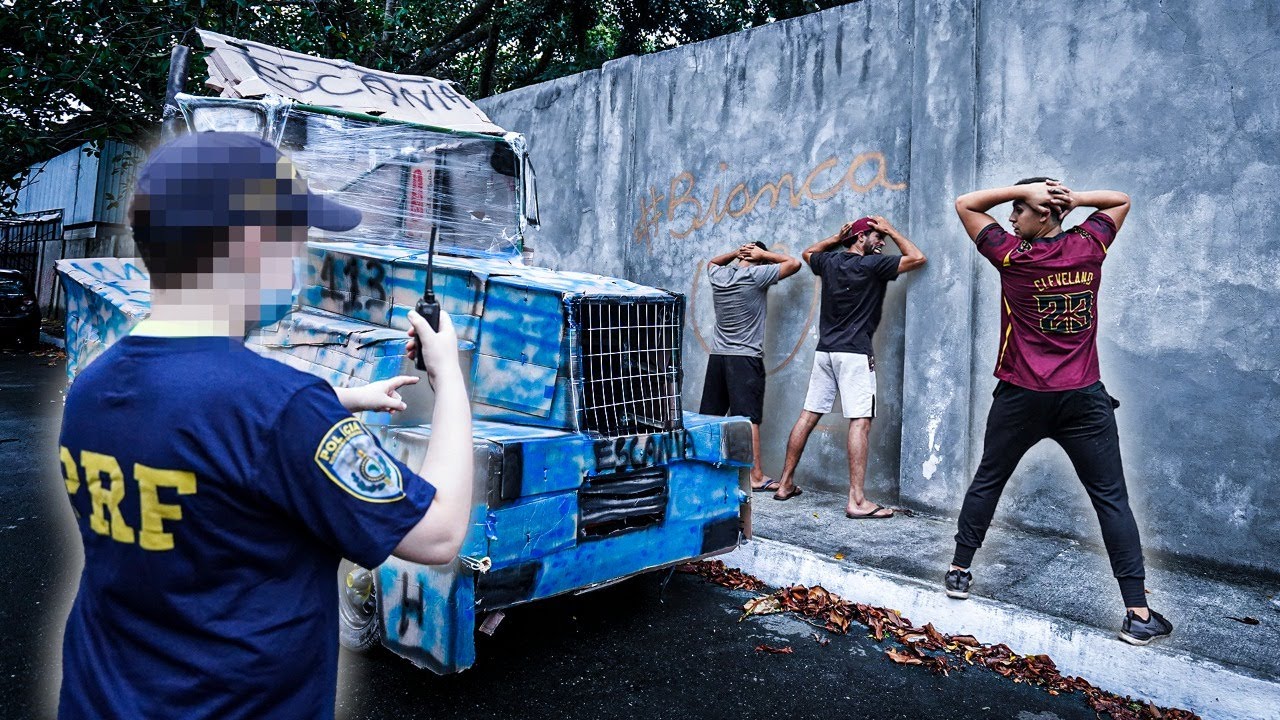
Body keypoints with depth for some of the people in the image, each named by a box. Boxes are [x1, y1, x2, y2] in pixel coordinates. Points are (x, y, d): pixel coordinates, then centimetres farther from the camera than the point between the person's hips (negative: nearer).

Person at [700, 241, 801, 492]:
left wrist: (736, 253, 18)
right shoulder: (755, 276, -9)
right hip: (745, 358, -6)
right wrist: (763, 254, 4)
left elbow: (713, 262, 33)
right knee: (749, 418, -7)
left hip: (717, 356, 6)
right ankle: (756, 476, -5)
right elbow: (793, 263, -4)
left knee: (708, 416, 11)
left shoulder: (718, 275, 8)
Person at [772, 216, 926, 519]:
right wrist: (890, 230, 7)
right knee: (860, 422, -9)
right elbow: (917, 258, 0)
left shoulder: (829, 262, 11)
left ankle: (785, 483, 16)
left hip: (825, 350, 7)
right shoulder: (872, 265, -6)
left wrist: (836, 238, 26)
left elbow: (808, 253, 34)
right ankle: (857, 500, -13)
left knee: (808, 416, 10)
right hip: (854, 352, -7)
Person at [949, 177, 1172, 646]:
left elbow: (964, 204, 2)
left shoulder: (1012, 256, -7)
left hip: (1021, 397, -1)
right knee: (1111, 497, 4)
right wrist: (1075, 198, 4)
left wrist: (1023, 190, -3)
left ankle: (959, 571, 22)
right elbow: (1120, 201, 20)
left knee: (987, 481, 14)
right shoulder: (1088, 248, 1)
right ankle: (1138, 611, 3)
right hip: (1084, 398, 2)